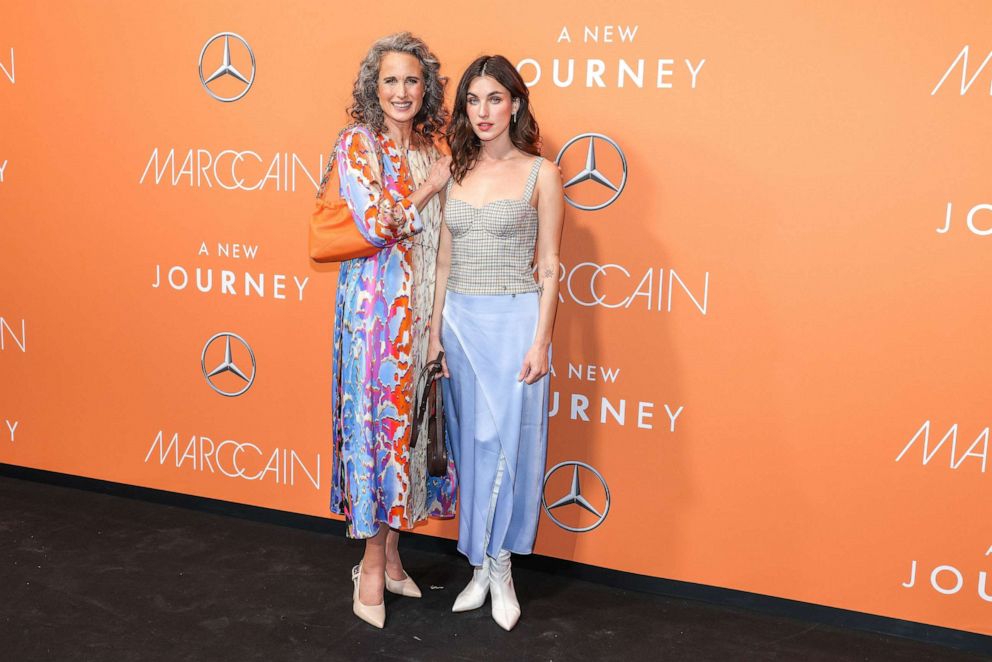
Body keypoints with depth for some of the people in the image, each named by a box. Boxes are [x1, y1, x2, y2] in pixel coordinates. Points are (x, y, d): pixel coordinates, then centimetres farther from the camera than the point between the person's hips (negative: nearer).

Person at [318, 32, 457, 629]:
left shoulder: (429, 148, 13)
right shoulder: (358, 143, -6)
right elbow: (375, 224, -16)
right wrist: (430, 185, -8)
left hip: (423, 301, 6)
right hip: (377, 301, -6)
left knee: (409, 418, 10)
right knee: (378, 419, -1)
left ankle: (391, 555, 24)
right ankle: (373, 566, 12)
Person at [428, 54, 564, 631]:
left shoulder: (541, 173, -3)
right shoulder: (456, 173, 9)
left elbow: (549, 266, -5)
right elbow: (445, 263, 11)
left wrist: (541, 341, -11)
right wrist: (435, 331, 7)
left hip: (514, 320, -4)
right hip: (460, 320, 5)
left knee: (504, 441, -2)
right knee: (471, 443, 10)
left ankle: (498, 566, 15)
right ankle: (483, 568, 22)